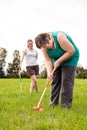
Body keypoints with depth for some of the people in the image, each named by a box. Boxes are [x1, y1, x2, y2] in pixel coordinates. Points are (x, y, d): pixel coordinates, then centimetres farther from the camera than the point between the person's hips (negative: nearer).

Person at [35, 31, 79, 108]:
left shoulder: (59, 37, -33)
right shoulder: (44, 46, -13)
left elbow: (71, 51, -28)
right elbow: (48, 60, -12)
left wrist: (59, 61, -24)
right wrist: (49, 72, -27)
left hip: (70, 58, -6)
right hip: (57, 60, 6)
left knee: (66, 80, -11)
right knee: (55, 80, 2)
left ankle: (66, 104, -7)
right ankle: (53, 102, 10)